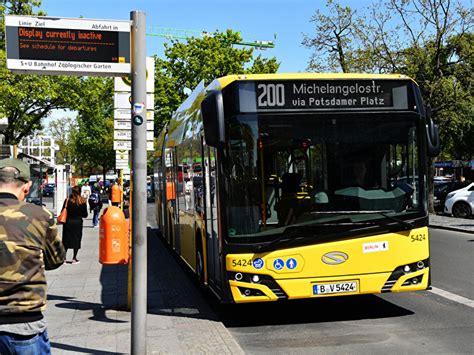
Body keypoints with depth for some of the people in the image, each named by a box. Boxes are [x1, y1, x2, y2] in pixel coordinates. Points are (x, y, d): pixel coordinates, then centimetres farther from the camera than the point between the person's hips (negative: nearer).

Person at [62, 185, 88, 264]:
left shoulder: (67, 200, -8)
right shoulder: (83, 202, -8)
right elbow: (85, 215, -2)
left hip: (68, 222, 1)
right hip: (78, 223, 0)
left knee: (66, 240, 11)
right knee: (77, 240, 9)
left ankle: (64, 258, 12)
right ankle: (74, 259, 10)